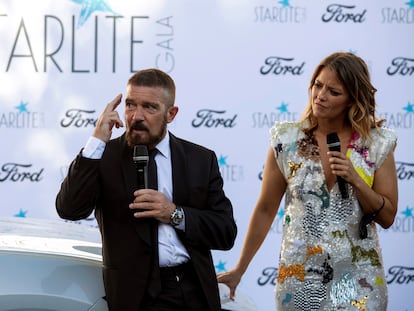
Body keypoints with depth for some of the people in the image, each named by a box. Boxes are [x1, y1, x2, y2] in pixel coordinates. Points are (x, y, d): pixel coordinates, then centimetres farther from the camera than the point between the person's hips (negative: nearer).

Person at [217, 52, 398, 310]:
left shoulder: (378, 144, -3)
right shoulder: (287, 140, -3)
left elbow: (387, 217, 0)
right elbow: (265, 211, 5)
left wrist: (355, 180, -16)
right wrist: (239, 270, 6)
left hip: (357, 278, 0)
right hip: (299, 275, 0)